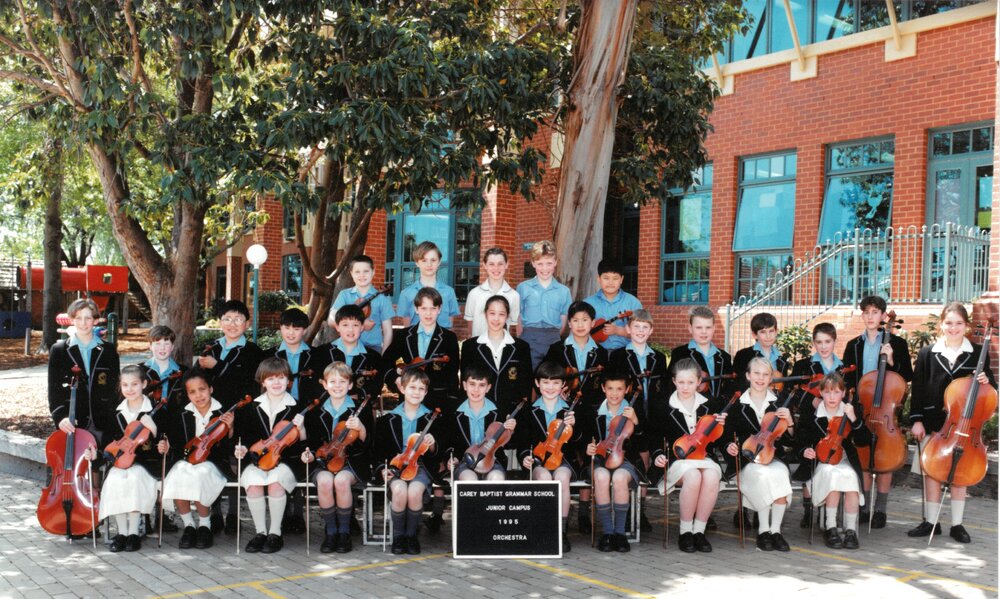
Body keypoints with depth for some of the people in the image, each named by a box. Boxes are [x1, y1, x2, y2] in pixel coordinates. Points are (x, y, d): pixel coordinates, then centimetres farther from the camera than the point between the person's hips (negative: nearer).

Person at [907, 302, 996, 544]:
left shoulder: (977, 353, 3)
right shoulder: (927, 353, 3)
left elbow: (989, 388, 9)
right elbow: (918, 390, 2)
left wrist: (986, 381, -14)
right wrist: (916, 420, -4)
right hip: (933, 422, 0)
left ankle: (957, 524, 16)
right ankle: (930, 522, 14)